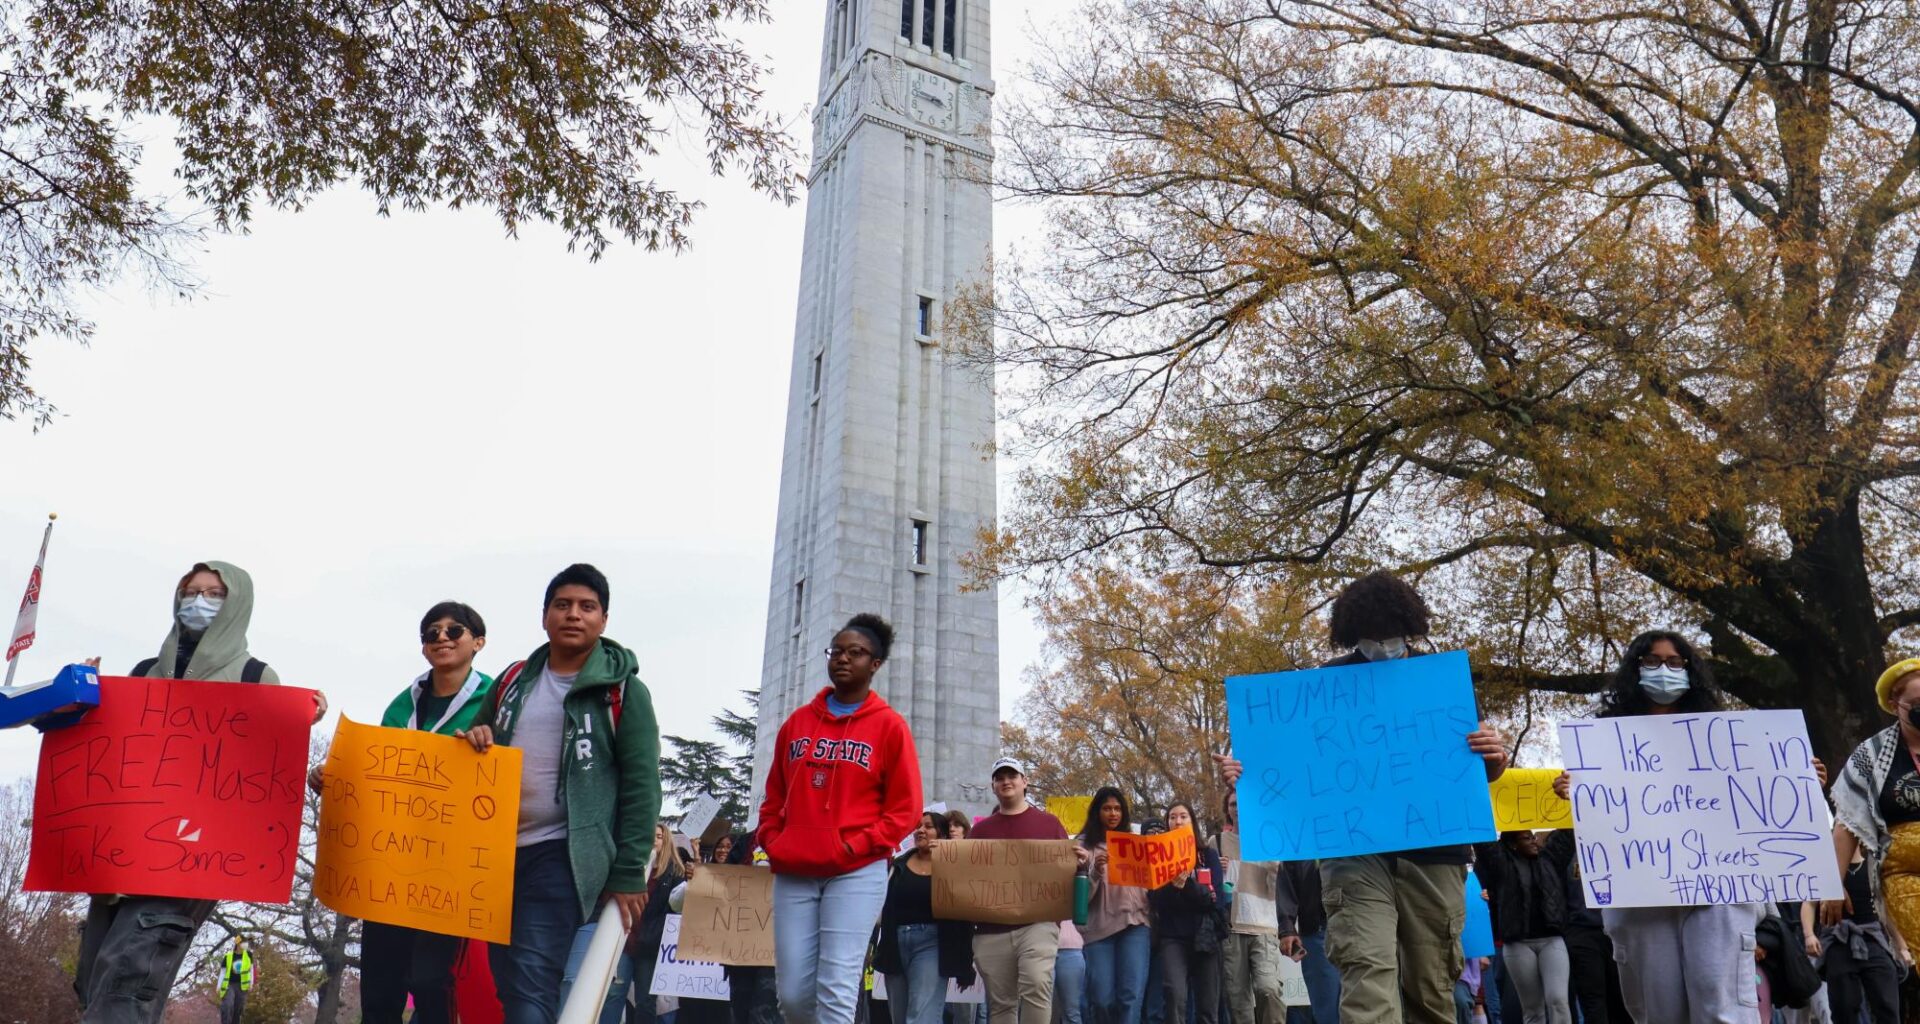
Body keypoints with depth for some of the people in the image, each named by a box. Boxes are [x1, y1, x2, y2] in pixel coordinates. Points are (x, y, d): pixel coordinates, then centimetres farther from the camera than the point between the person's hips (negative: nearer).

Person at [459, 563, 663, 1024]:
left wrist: (628, 875, -10)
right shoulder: (514, 680, 12)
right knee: (508, 987, 9)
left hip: (562, 855, -6)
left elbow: (641, 787, -6)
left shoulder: (623, 691, -4)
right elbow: (481, 749, 25)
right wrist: (473, 739, 0)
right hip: (499, 850, 6)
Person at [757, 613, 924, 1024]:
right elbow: (775, 797, 19)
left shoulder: (889, 725, 2)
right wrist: (772, 844, 4)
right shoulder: (797, 721, 14)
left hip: (857, 873, -4)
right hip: (794, 872, 4)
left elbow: (904, 809, -1)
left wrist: (855, 846, -10)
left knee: (836, 991, -10)